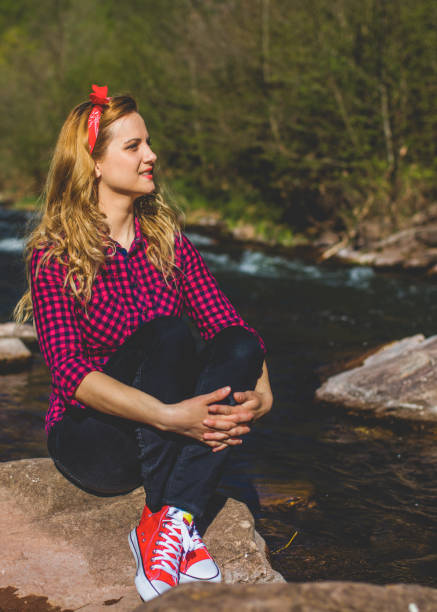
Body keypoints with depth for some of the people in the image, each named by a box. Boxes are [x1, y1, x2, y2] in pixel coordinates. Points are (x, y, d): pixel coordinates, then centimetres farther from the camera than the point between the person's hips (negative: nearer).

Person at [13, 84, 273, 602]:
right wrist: (167, 416, -35)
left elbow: (227, 323, -3)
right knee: (165, 334, -30)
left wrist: (261, 390, -25)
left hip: (164, 437, 5)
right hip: (88, 438, -4)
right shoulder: (53, 254, -8)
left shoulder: (167, 240, 6)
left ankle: (170, 521, -31)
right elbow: (68, 369, -21)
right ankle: (170, 522, -30)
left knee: (239, 348, -23)